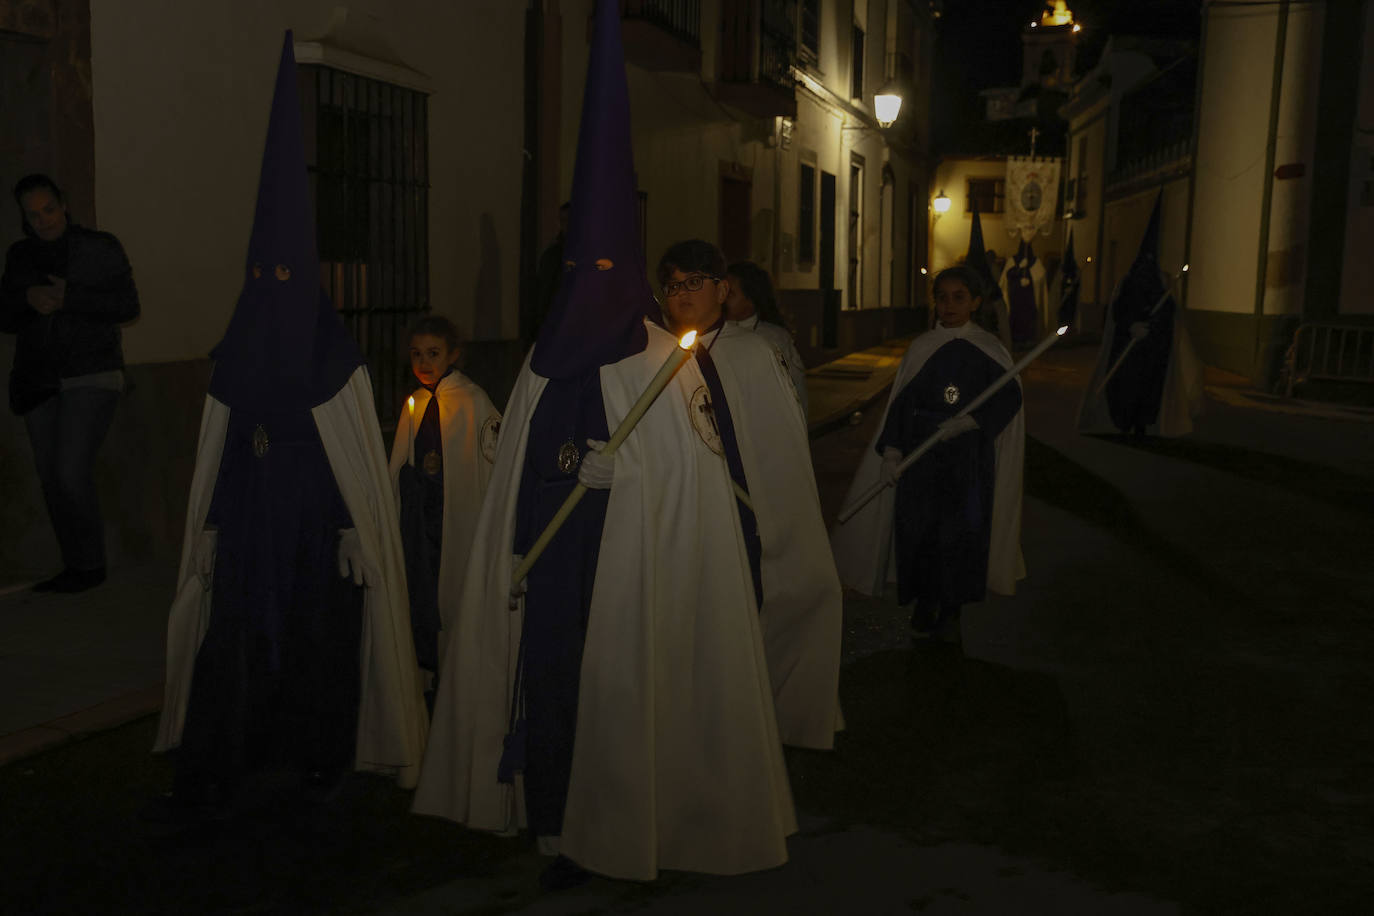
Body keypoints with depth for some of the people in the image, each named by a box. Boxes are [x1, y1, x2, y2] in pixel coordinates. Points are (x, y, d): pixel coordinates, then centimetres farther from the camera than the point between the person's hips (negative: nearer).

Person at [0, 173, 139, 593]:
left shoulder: (101, 248, -1)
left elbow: (128, 306, -8)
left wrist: (69, 299, -18)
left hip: (91, 377, -5)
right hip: (39, 381, 5)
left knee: (71, 473, -15)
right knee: (51, 478, 5)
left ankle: (90, 565, 0)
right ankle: (76, 568, 15)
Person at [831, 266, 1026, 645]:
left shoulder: (989, 350, 1)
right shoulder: (920, 348, 6)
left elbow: (1008, 396, -8)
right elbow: (901, 401, 5)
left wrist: (969, 420, -21)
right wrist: (891, 451, -3)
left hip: (968, 457, -2)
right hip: (920, 454, 2)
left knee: (960, 529, -1)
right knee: (919, 526, 1)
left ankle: (950, 609, 14)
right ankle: (924, 601, 20)